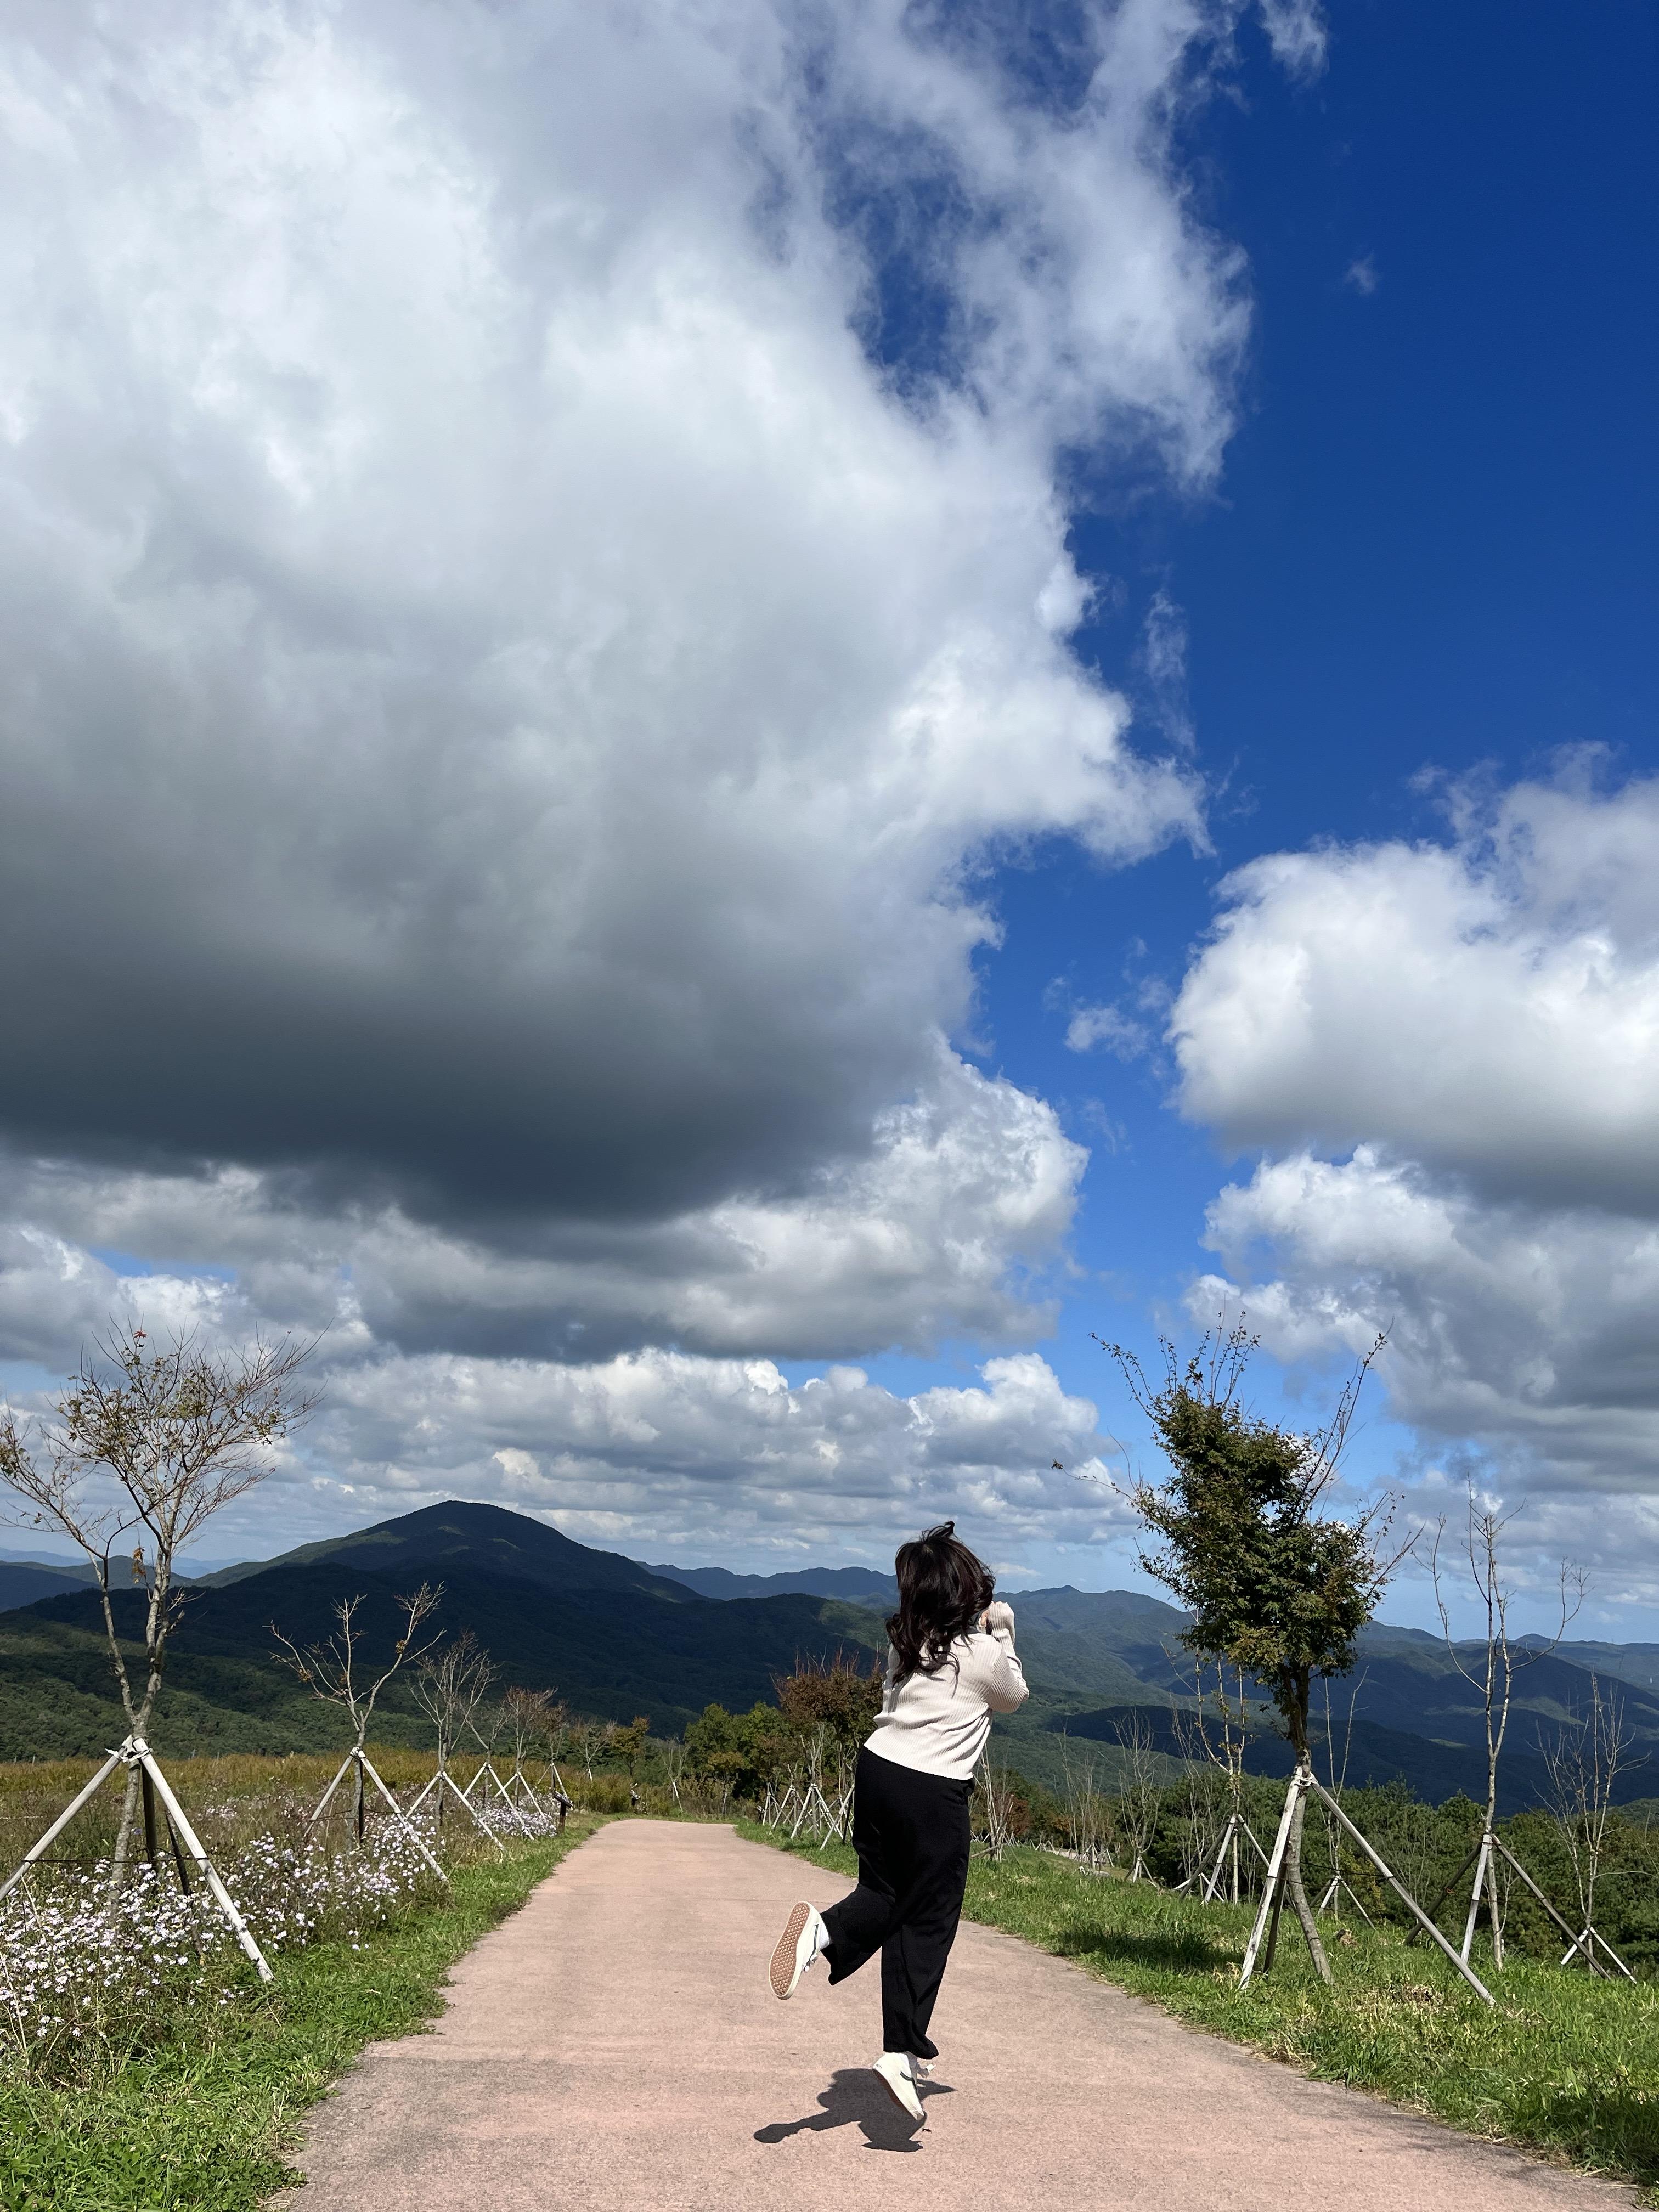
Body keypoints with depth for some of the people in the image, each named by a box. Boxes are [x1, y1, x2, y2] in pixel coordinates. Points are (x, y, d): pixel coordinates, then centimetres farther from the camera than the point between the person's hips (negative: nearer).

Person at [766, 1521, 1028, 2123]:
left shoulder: (904, 1641, 5)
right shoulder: (985, 1655, -9)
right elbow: (1013, 1698, 12)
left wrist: (988, 1629, 15)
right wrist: (1003, 1634, 16)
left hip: (877, 1772, 5)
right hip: (936, 1795, -5)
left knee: (884, 1893, 19)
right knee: (927, 1923, 6)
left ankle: (825, 1929, -10)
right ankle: (902, 2052, 4)